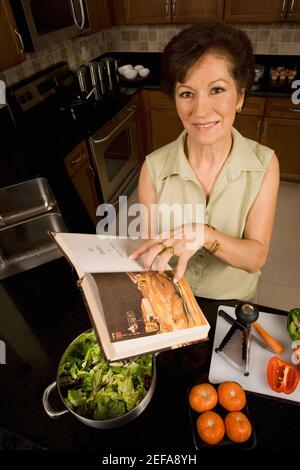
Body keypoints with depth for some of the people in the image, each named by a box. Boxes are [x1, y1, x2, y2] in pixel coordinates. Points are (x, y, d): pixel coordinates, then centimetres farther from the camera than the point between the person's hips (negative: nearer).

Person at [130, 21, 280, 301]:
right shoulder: (154, 167, -23)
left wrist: (204, 234, -40)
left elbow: (256, 258, -22)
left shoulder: (264, 164, -20)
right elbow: (150, 247, -17)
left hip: (234, 299, 1)